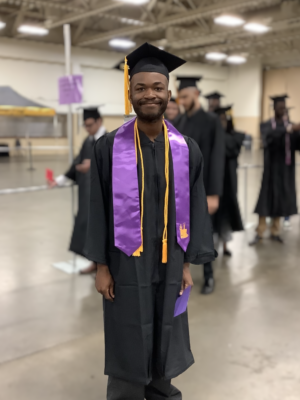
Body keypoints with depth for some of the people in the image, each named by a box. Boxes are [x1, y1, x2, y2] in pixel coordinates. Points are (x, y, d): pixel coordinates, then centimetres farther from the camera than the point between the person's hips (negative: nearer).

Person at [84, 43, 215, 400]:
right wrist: (101, 266, -5)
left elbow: (194, 208, 3)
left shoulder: (186, 149, 0)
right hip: (125, 263, -2)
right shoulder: (109, 147, -6)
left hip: (169, 263, 2)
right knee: (128, 343, 10)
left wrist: (188, 263, 2)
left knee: (164, 340, 16)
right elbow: (98, 208, -4)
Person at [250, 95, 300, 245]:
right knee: (266, 199, -3)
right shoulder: (266, 125, -1)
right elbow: (270, 136, -24)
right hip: (271, 168, -3)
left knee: (281, 199, 7)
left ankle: (275, 231, 17)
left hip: (286, 168, 3)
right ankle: (259, 233, 3)